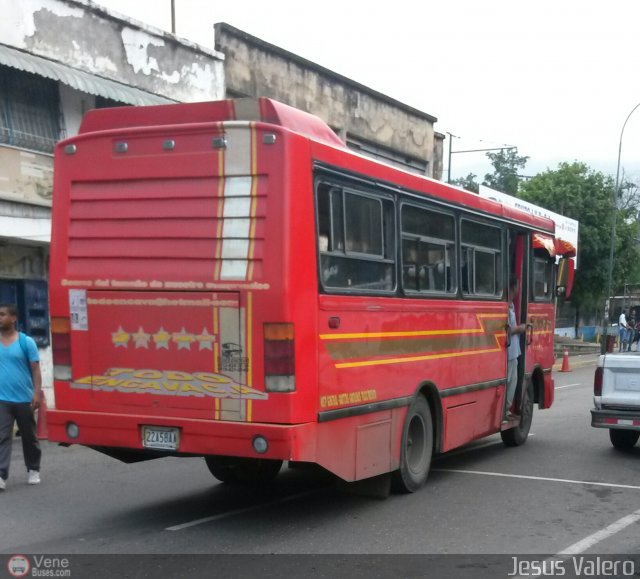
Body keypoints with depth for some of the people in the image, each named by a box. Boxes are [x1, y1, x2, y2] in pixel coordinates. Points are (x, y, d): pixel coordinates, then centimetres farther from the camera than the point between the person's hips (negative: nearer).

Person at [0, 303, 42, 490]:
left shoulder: (26, 341, -3)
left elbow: (35, 369, -4)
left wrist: (37, 393, -12)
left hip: (24, 398, -1)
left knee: (29, 437, 12)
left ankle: (33, 470, 28)